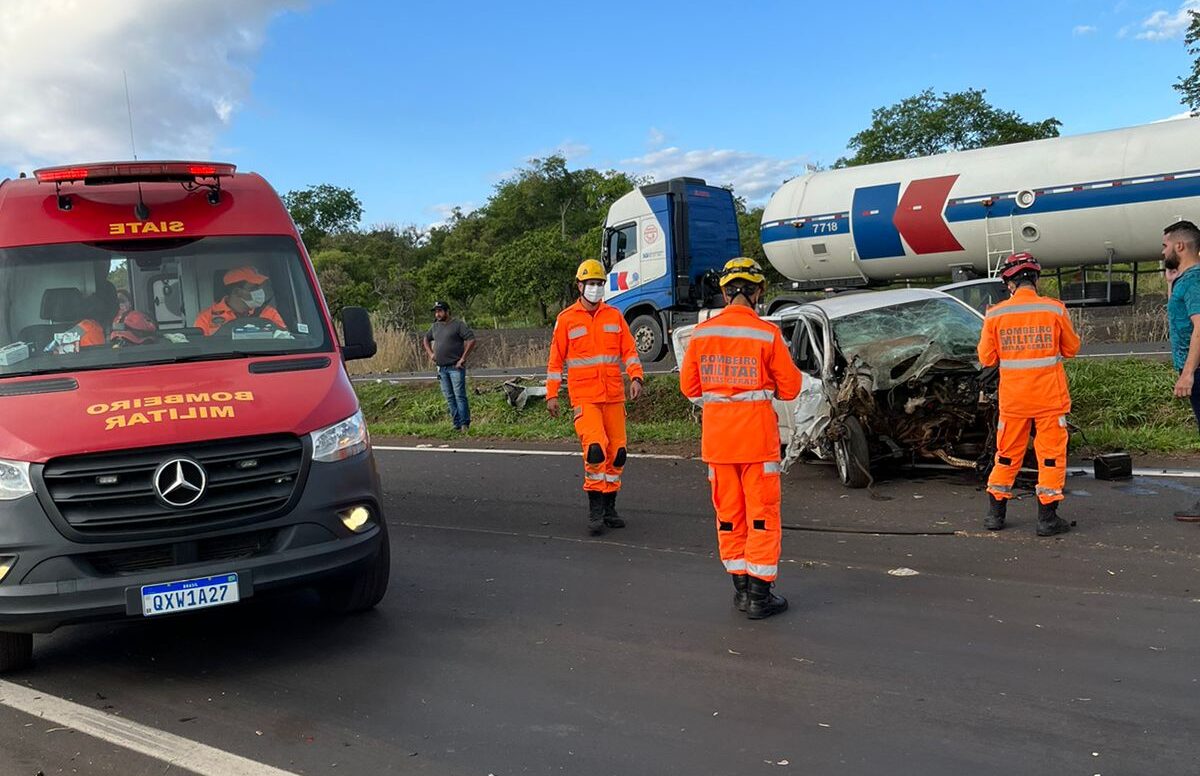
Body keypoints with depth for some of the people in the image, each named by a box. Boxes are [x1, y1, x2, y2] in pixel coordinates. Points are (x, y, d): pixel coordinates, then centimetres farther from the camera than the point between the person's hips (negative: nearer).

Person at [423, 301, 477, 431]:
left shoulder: (458, 325, -6)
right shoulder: (435, 327, 14)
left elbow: (471, 340, -13)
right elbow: (426, 339, 31)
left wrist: (463, 358, -15)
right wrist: (430, 353, 16)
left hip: (456, 367, -7)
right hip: (442, 368, 7)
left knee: (459, 395, -10)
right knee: (449, 398, 6)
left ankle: (465, 424, -9)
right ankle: (457, 424, 10)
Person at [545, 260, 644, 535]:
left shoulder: (614, 316, 10)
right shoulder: (566, 319, 2)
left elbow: (629, 350, 8)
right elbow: (555, 359, 5)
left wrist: (636, 377, -8)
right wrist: (552, 394, 1)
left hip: (614, 395, 4)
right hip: (584, 397, -4)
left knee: (617, 451, 5)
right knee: (595, 448, -18)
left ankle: (609, 507, 21)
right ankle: (595, 511, -7)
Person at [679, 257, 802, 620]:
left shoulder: (701, 333, -2)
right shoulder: (767, 334, -12)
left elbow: (689, 386, 6)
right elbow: (790, 388, -6)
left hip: (716, 437, 4)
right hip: (757, 435, -4)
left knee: (729, 513, 14)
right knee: (762, 514, 5)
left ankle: (741, 588, 22)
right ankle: (759, 595, 8)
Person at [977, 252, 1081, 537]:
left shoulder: (995, 314, -5)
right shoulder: (1055, 309, -7)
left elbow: (986, 358, 2)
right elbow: (1071, 349, 5)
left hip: (1012, 399, 2)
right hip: (1050, 398, -2)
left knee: (1007, 454, 14)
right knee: (1051, 454, 6)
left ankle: (996, 513, 21)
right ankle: (1047, 518, 5)